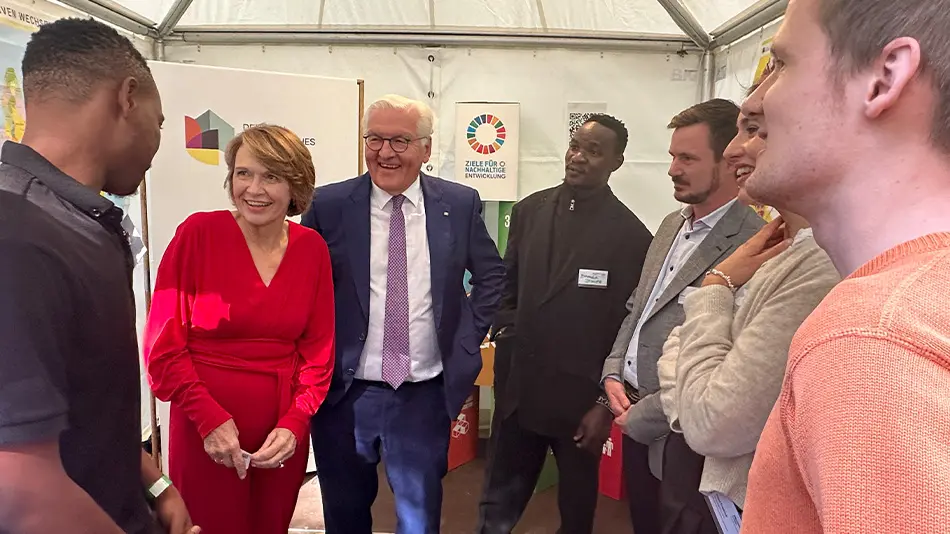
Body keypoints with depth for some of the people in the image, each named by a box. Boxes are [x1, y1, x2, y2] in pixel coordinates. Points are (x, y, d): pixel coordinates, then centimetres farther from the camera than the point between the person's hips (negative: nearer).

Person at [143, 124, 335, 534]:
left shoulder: (312, 248, -1)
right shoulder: (198, 233, -10)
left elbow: (319, 347, 2)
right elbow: (163, 346, -8)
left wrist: (295, 422, -8)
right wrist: (210, 418, -15)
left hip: (284, 430, 3)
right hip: (206, 427, -3)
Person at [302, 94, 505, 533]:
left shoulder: (461, 204, -2)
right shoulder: (328, 205, -6)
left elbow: (492, 276, 10)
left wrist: (468, 338, 1)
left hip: (425, 394, 0)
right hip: (345, 392, 0)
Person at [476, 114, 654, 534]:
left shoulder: (630, 234, -9)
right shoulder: (529, 211, 4)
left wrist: (606, 404, -7)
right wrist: (506, 332, -3)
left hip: (581, 396, -3)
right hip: (517, 387, 4)